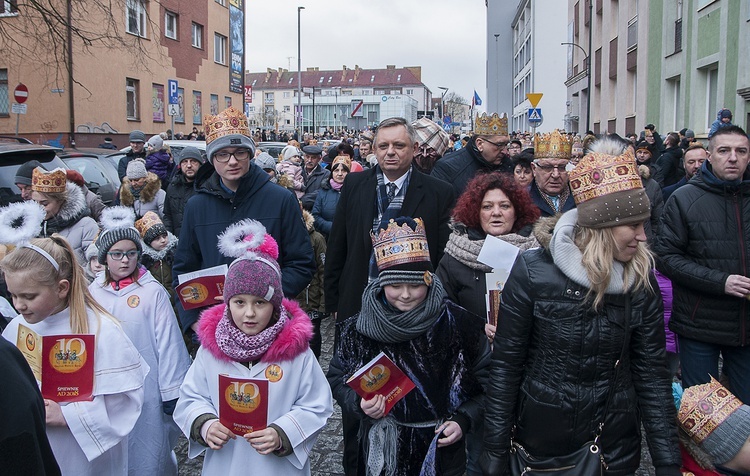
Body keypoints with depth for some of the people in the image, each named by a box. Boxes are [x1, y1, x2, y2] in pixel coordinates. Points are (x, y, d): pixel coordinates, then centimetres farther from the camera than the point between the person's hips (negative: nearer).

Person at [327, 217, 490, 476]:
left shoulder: (458, 323, -10)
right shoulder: (361, 328, -8)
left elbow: (485, 380, 0)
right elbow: (337, 378, 2)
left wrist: (463, 420, -12)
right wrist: (359, 403, -15)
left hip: (443, 449, 0)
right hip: (382, 452, 1)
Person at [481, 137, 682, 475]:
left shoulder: (642, 281, -5)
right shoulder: (532, 272, -16)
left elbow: (652, 373, -3)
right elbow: (505, 365, -12)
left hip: (616, 446, 3)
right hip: (541, 438, -2)